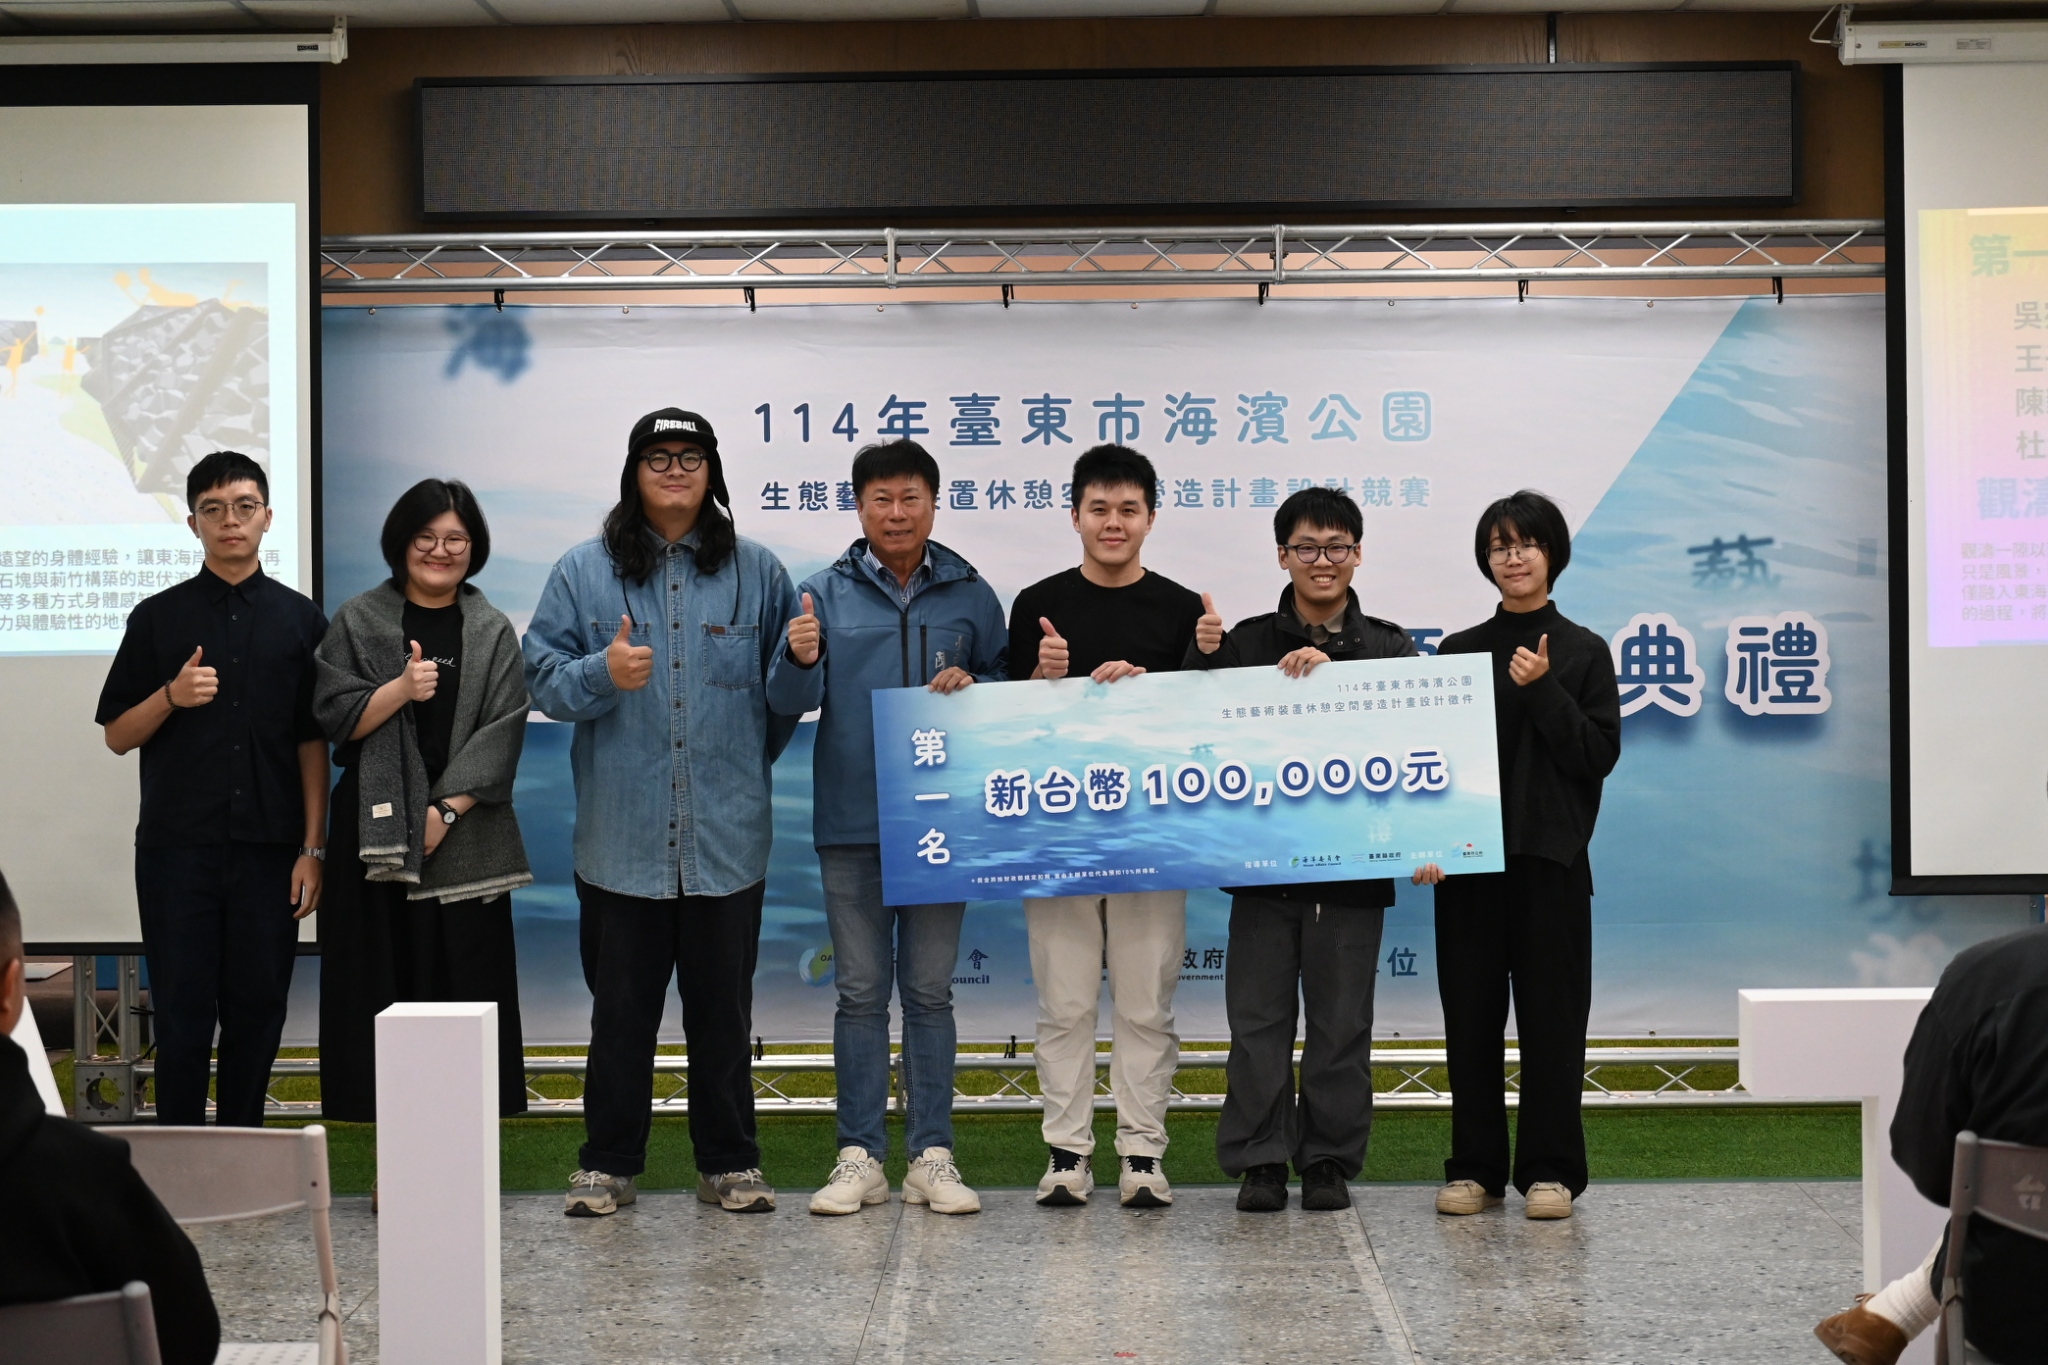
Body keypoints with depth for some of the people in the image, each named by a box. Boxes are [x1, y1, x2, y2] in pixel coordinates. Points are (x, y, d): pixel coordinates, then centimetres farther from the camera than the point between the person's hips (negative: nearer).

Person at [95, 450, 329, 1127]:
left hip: (268, 848, 1)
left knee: (257, 1014, 4)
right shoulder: (158, 618, 6)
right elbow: (117, 735, 7)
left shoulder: (300, 620, 7)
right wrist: (171, 696, -13)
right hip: (177, 848, -1)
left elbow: (313, 742, 7)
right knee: (183, 1015, 0)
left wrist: (312, 849, 1)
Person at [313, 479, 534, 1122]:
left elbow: (500, 734, 0)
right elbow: (335, 716, 0)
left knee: (466, 976, -2)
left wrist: (447, 811, -10)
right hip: (378, 828, 0)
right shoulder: (359, 621, 7)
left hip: (465, 834, 0)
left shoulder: (493, 633, 8)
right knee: (385, 981, -2)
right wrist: (401, 689, -16)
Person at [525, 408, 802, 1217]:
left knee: (724, 1007, 7)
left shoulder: (757, 574, 8)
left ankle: (730, 1163, 17)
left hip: (727, 837, 1)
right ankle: (608, 1164, 15)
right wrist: (603, 675, -17)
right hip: (621, 838, 0)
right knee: (620, 1008, 5)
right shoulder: (583, 573, 6)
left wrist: (749, 761, 6)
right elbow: (542, 676, 2)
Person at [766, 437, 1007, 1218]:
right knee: (860, 991, 3)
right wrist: (799, 660, -21)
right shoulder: (825, 594, 4)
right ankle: (859, 1156, 8)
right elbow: (789, 702, 0)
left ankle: (932, 1156, 10)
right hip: (851, 822, 0)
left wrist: (972, 686, -8)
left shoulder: (971, 596, 7)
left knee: (930, 990, 5)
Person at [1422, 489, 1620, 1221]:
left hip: (1550, 859, -2)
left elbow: (1600, 754, -4)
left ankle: (1550, 1170, 6)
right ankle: (1475, 1168, 12)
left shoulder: (1583, 652, 4)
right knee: (1470, 1017, 4)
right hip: (1469, 859, 2)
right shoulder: (1457, 652, 10)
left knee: (1551, 1016, -1)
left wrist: (1543, 690, -14)